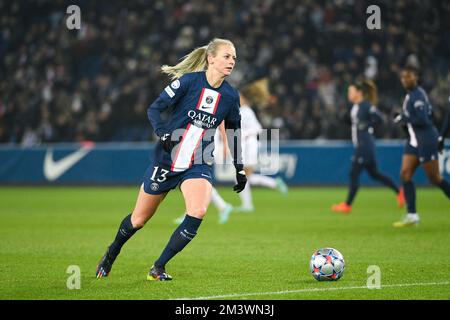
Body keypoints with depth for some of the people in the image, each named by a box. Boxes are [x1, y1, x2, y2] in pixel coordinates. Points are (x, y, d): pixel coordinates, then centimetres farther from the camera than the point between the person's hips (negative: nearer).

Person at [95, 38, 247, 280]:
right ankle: (111, 254, 43)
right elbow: (154, 109, -10)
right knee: (139, 220, 10)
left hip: (198, 165, 2)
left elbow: (234, 132, 14)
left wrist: (239, 169, 15)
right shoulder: (189, 81, -13)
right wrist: (163, 135, -27)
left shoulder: (231, 96, -1)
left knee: (197, 212, -25)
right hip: (166, 160, -2)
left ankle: (158, 268, -8)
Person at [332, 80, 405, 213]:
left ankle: (347, 205, 1)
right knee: (374, 173, 15)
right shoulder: (355, 107, 13)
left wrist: (365, 126, -18)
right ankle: (399, 192, 22)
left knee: (354, 173, -5)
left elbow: (378, 118, -23)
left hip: (365, 146, -10)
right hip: (360, 145, 10)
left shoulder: (366, 105, -15)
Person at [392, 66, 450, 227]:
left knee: (435, 179, -3)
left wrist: (403, 118, -15)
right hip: (414, 141, 10)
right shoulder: (411, 95, 13)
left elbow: (422, 120, -25)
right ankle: (412, 215, 0)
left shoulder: (417, 95, -16)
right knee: (405, 174, 1)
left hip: (426, 140, -10)